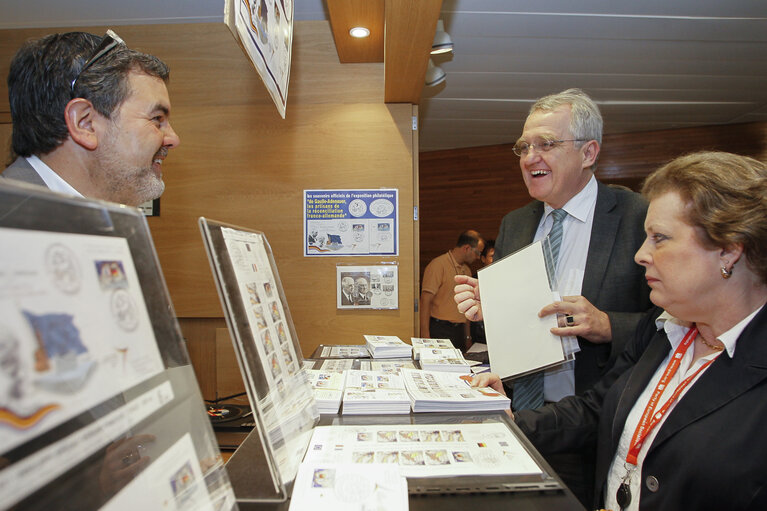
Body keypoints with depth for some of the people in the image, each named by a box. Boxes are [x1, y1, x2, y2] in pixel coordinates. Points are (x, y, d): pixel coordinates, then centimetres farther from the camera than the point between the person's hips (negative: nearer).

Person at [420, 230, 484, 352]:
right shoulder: (438, 265, -10)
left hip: (459, 330, 7)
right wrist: (425, 335, -20)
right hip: (439, 330, -7)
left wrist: (468, 336, 18)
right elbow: (425, 301, -15)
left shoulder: (466, 270, 16)